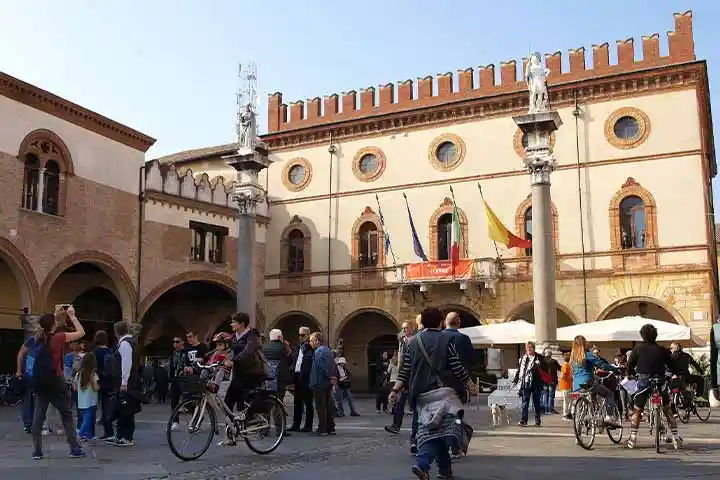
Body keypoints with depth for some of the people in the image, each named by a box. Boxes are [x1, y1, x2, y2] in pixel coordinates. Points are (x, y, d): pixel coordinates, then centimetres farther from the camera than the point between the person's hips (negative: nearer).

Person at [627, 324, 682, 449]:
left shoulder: (637, 349, -3)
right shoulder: (662, 350, 0)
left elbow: (629, 367, -2)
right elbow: (673, 368, 3)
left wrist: (635, 373, 18)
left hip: (643, 382, -1)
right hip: (660, 382, 1)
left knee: (637, 411, 8)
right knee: (667, 411, 14)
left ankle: (633, 438, 5)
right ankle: (676, 438, 13)